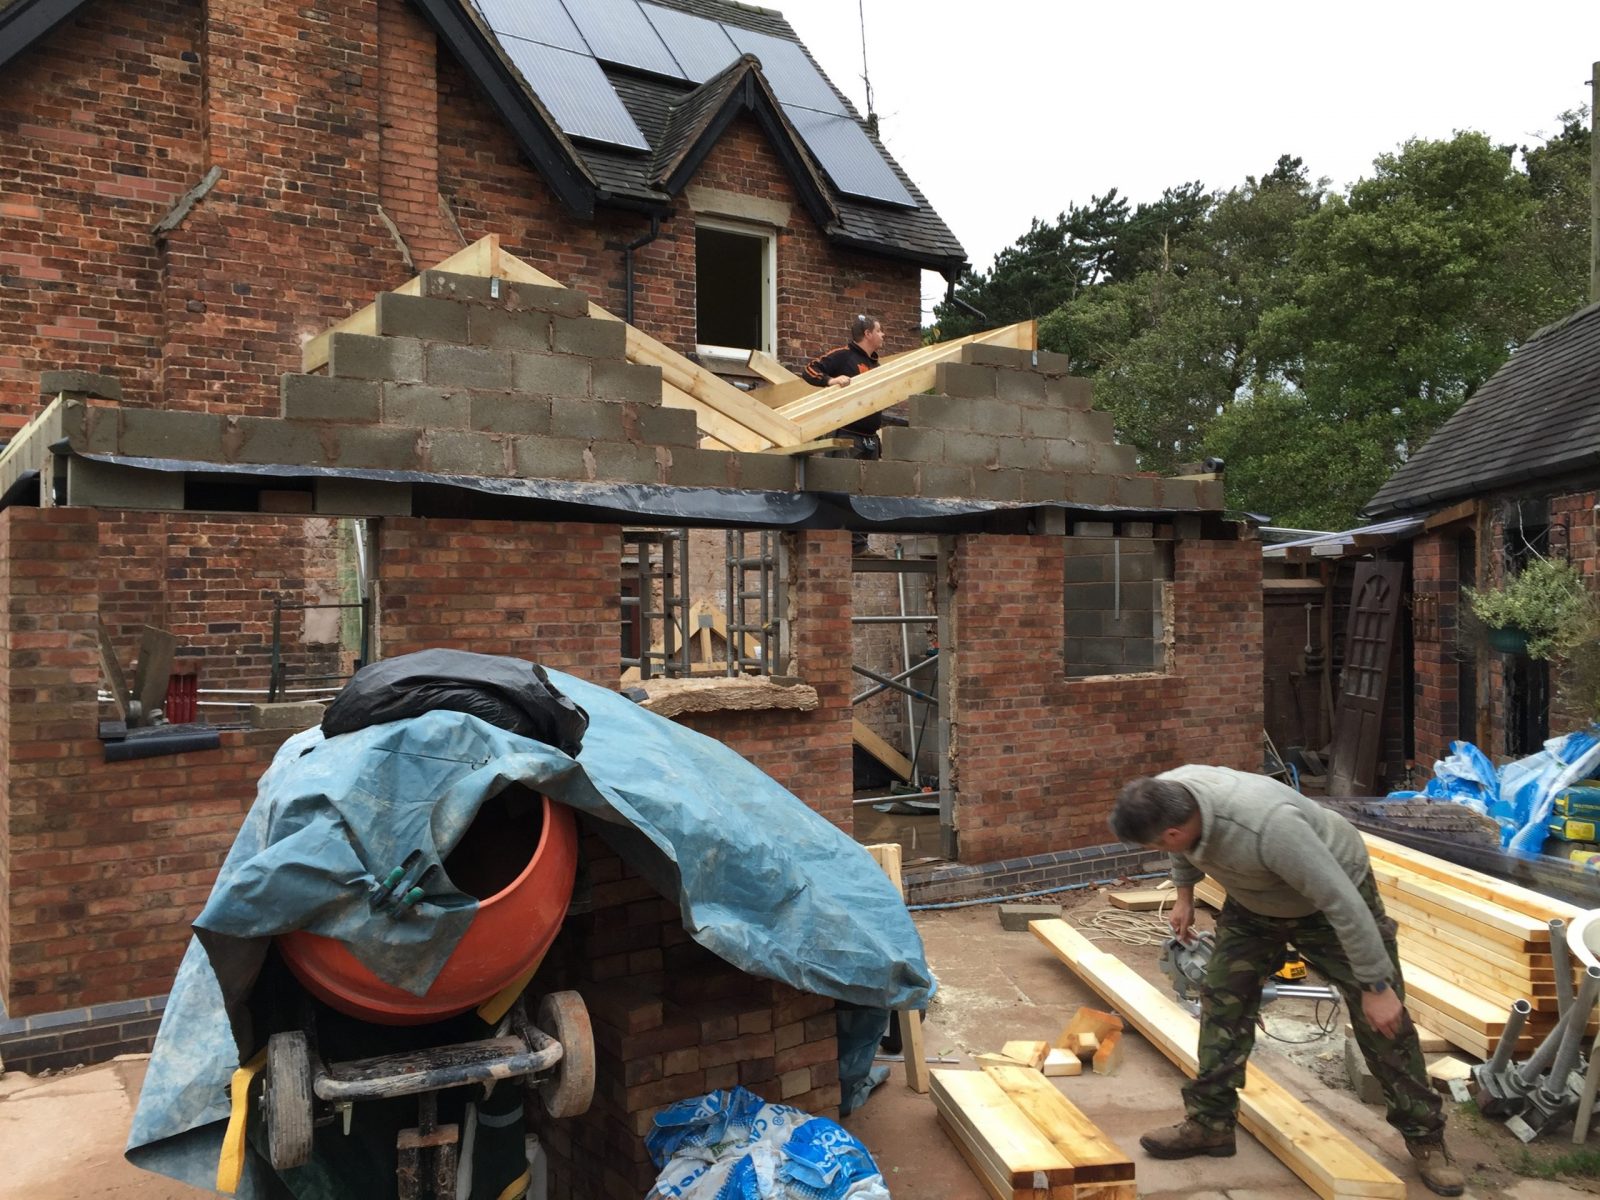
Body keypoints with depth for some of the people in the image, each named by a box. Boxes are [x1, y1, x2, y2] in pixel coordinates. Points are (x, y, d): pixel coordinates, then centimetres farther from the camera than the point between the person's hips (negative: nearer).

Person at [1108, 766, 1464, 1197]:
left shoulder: (1269, 825, -45)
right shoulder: (1168, 794, -25)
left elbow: (1345, 906, -35)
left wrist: (1376, 986, -27)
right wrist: (1184, 894, 11)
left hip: (1334, 898, -6)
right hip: (1254, 903, 6)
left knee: (1381, 1019, 0)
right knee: (1222, 1001, 2)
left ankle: (1425, 1137, 18)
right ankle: (1209, 1123, 13)